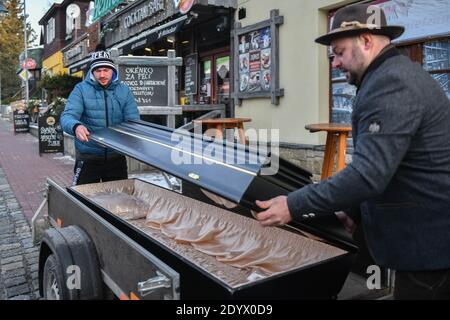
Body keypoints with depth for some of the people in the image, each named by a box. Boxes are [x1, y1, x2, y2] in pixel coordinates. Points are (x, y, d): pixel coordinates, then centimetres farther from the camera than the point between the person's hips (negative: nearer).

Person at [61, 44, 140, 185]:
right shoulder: (81, 89, -4)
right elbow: (68, 116, -15)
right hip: (88, 158, -2)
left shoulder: (124, 91, 2)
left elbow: (132, 120, -3)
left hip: (116, 157, 2)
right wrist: (76, 126, -38)